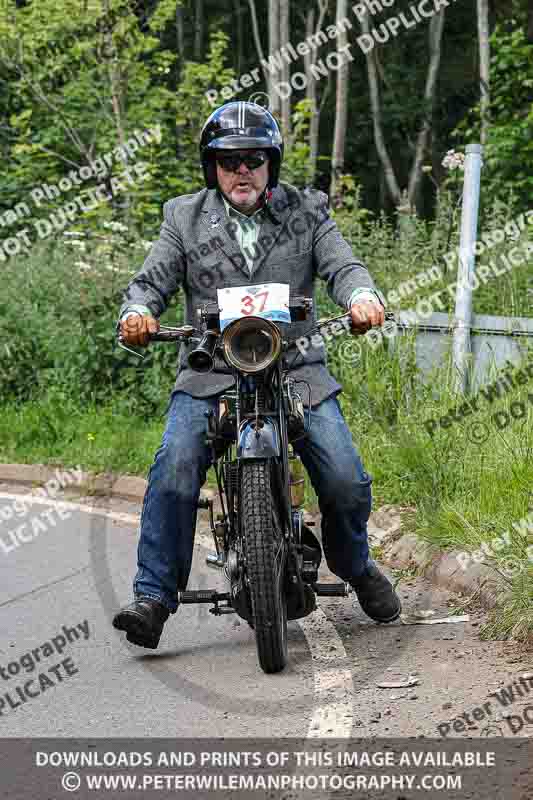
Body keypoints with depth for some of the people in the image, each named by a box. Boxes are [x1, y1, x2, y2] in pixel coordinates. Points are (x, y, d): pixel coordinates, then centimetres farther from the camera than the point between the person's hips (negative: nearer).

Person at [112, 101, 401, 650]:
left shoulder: (306, 212, 10)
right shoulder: (185, 218, 10)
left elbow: (342, 265, -2)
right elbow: (152, 279, 1)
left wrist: (362, 296, -26)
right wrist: (137, 311, -23)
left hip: (297, 370, 0)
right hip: (209, 374, 0)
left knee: (346, 481, -10)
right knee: (174, 468, -23)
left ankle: (356, 568, 22)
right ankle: (154, 596, -17)